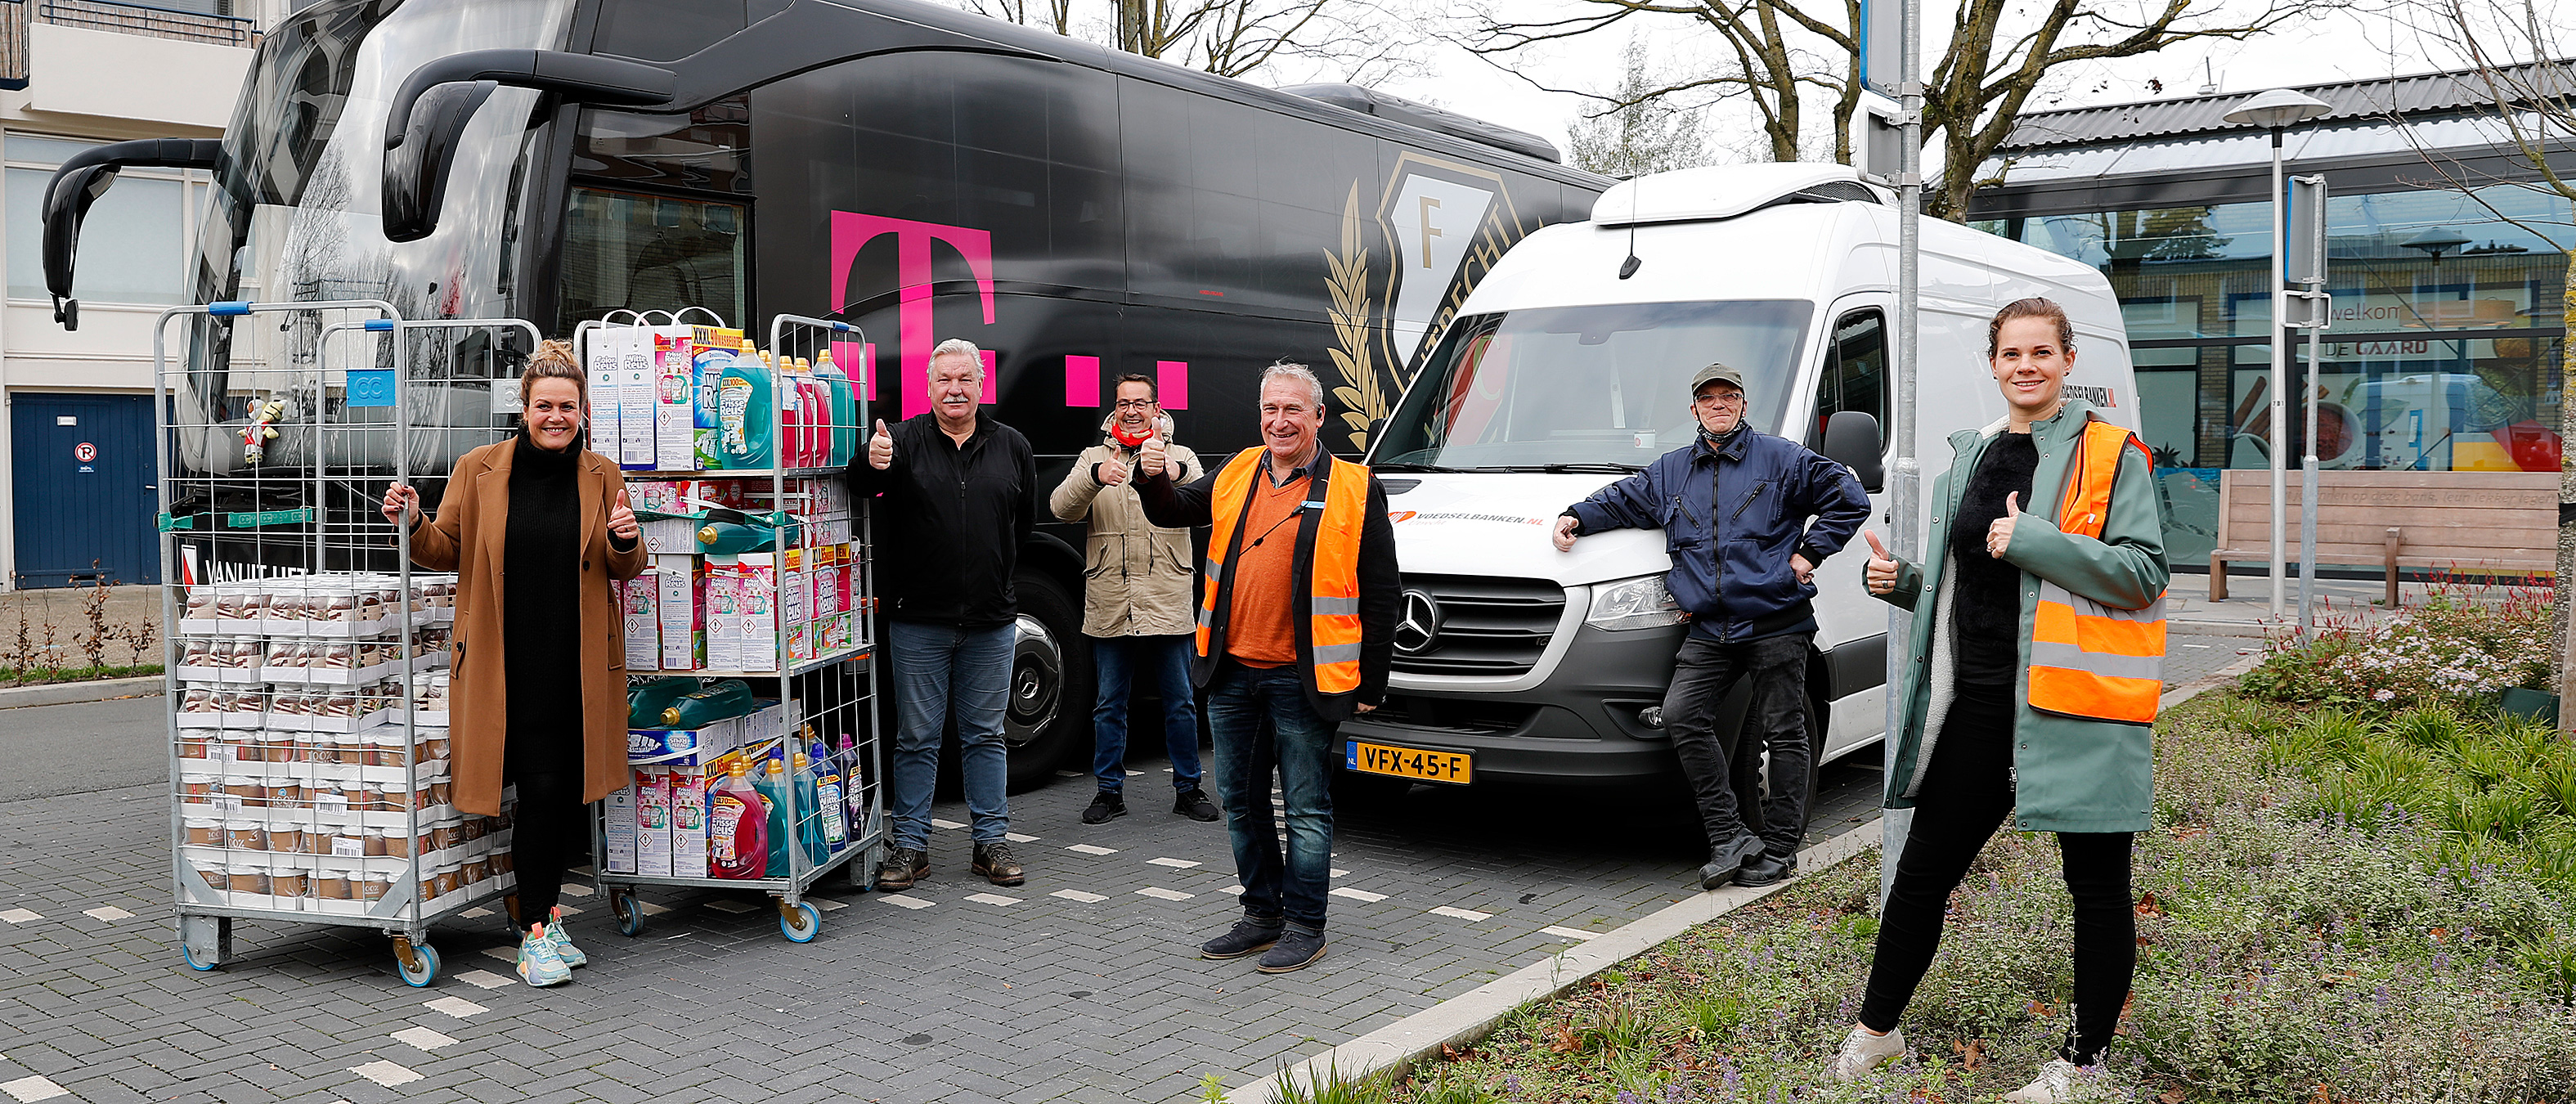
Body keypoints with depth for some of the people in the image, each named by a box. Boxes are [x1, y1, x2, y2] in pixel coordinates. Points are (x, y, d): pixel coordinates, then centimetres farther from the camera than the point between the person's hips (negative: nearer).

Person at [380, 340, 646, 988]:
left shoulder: (600, 476, 5)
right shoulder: (479, 470, 0)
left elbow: (622, 571, 10)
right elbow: (448, 551, 6)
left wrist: (626, 542, -12)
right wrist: (413, 525, -13)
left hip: (576, 664, 3)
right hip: (508, 664, -2)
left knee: (565, 789, 7)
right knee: (541, 787, -6)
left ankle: (543, 912, 25)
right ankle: (537, 932, 4)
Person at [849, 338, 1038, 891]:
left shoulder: (1012, 447, 7)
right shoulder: (904, 440, -3)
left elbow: (1025, 521, 19)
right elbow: (862, 487, -19)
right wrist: (871, 466, -41)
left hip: (991, 620, 2)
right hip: (919, 621, -2)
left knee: (985, 736, 10)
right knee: (917, 737, 5)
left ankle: (991, 842, 19)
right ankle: (910, 846, 14)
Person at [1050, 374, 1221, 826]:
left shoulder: (1180, 457, 6)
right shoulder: (1093, 459, 9)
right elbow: (1062, 507, -8)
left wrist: (1177, 475, -35)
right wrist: (1095, 477, -29)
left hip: (1168, 606, -1)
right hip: (1109, 608, 1)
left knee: (1180, 702, 6)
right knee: (1109, 704, 8)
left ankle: (1188, 789, 19)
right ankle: (1110, 791, 20)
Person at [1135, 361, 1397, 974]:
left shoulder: (1354, 489, -5)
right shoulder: (1236, 475, 10)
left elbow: (1380, 594, -3)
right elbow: (1172, 512, 20)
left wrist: (1371, 683, -5)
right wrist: (1153, 479, -4)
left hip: (1303, 679, -5)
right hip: (1232, 671, 6)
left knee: (1306, 808, 3)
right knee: (1241, 802, 14)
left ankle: (1305, 927, 14)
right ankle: (1262, 915, 28)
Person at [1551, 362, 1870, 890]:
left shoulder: (1782, 459, 4)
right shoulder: (1670, 471, 15)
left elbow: (1849, 498, 3)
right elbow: (1622, 499, 24)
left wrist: (1809, 553, -4)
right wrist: (1577, 517, 5)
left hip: (1776, 623, -3)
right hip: (1710, 629, 3)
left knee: (1784, 732, 1)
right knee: (1682, 715, -15)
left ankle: (1780, 847, 12)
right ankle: (1729, 838, -11)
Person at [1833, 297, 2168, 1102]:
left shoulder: (2110, 456, -4)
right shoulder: (1969, 458, 14)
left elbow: (2143, 573, -13)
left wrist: (2032, 540, -20)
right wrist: (1901, 583, 4)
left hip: (2076, 699, -5)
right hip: (1977, 698, 6)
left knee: (2096, 886, 4)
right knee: (1923, 868, 11)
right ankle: (1875, 1029, 26)